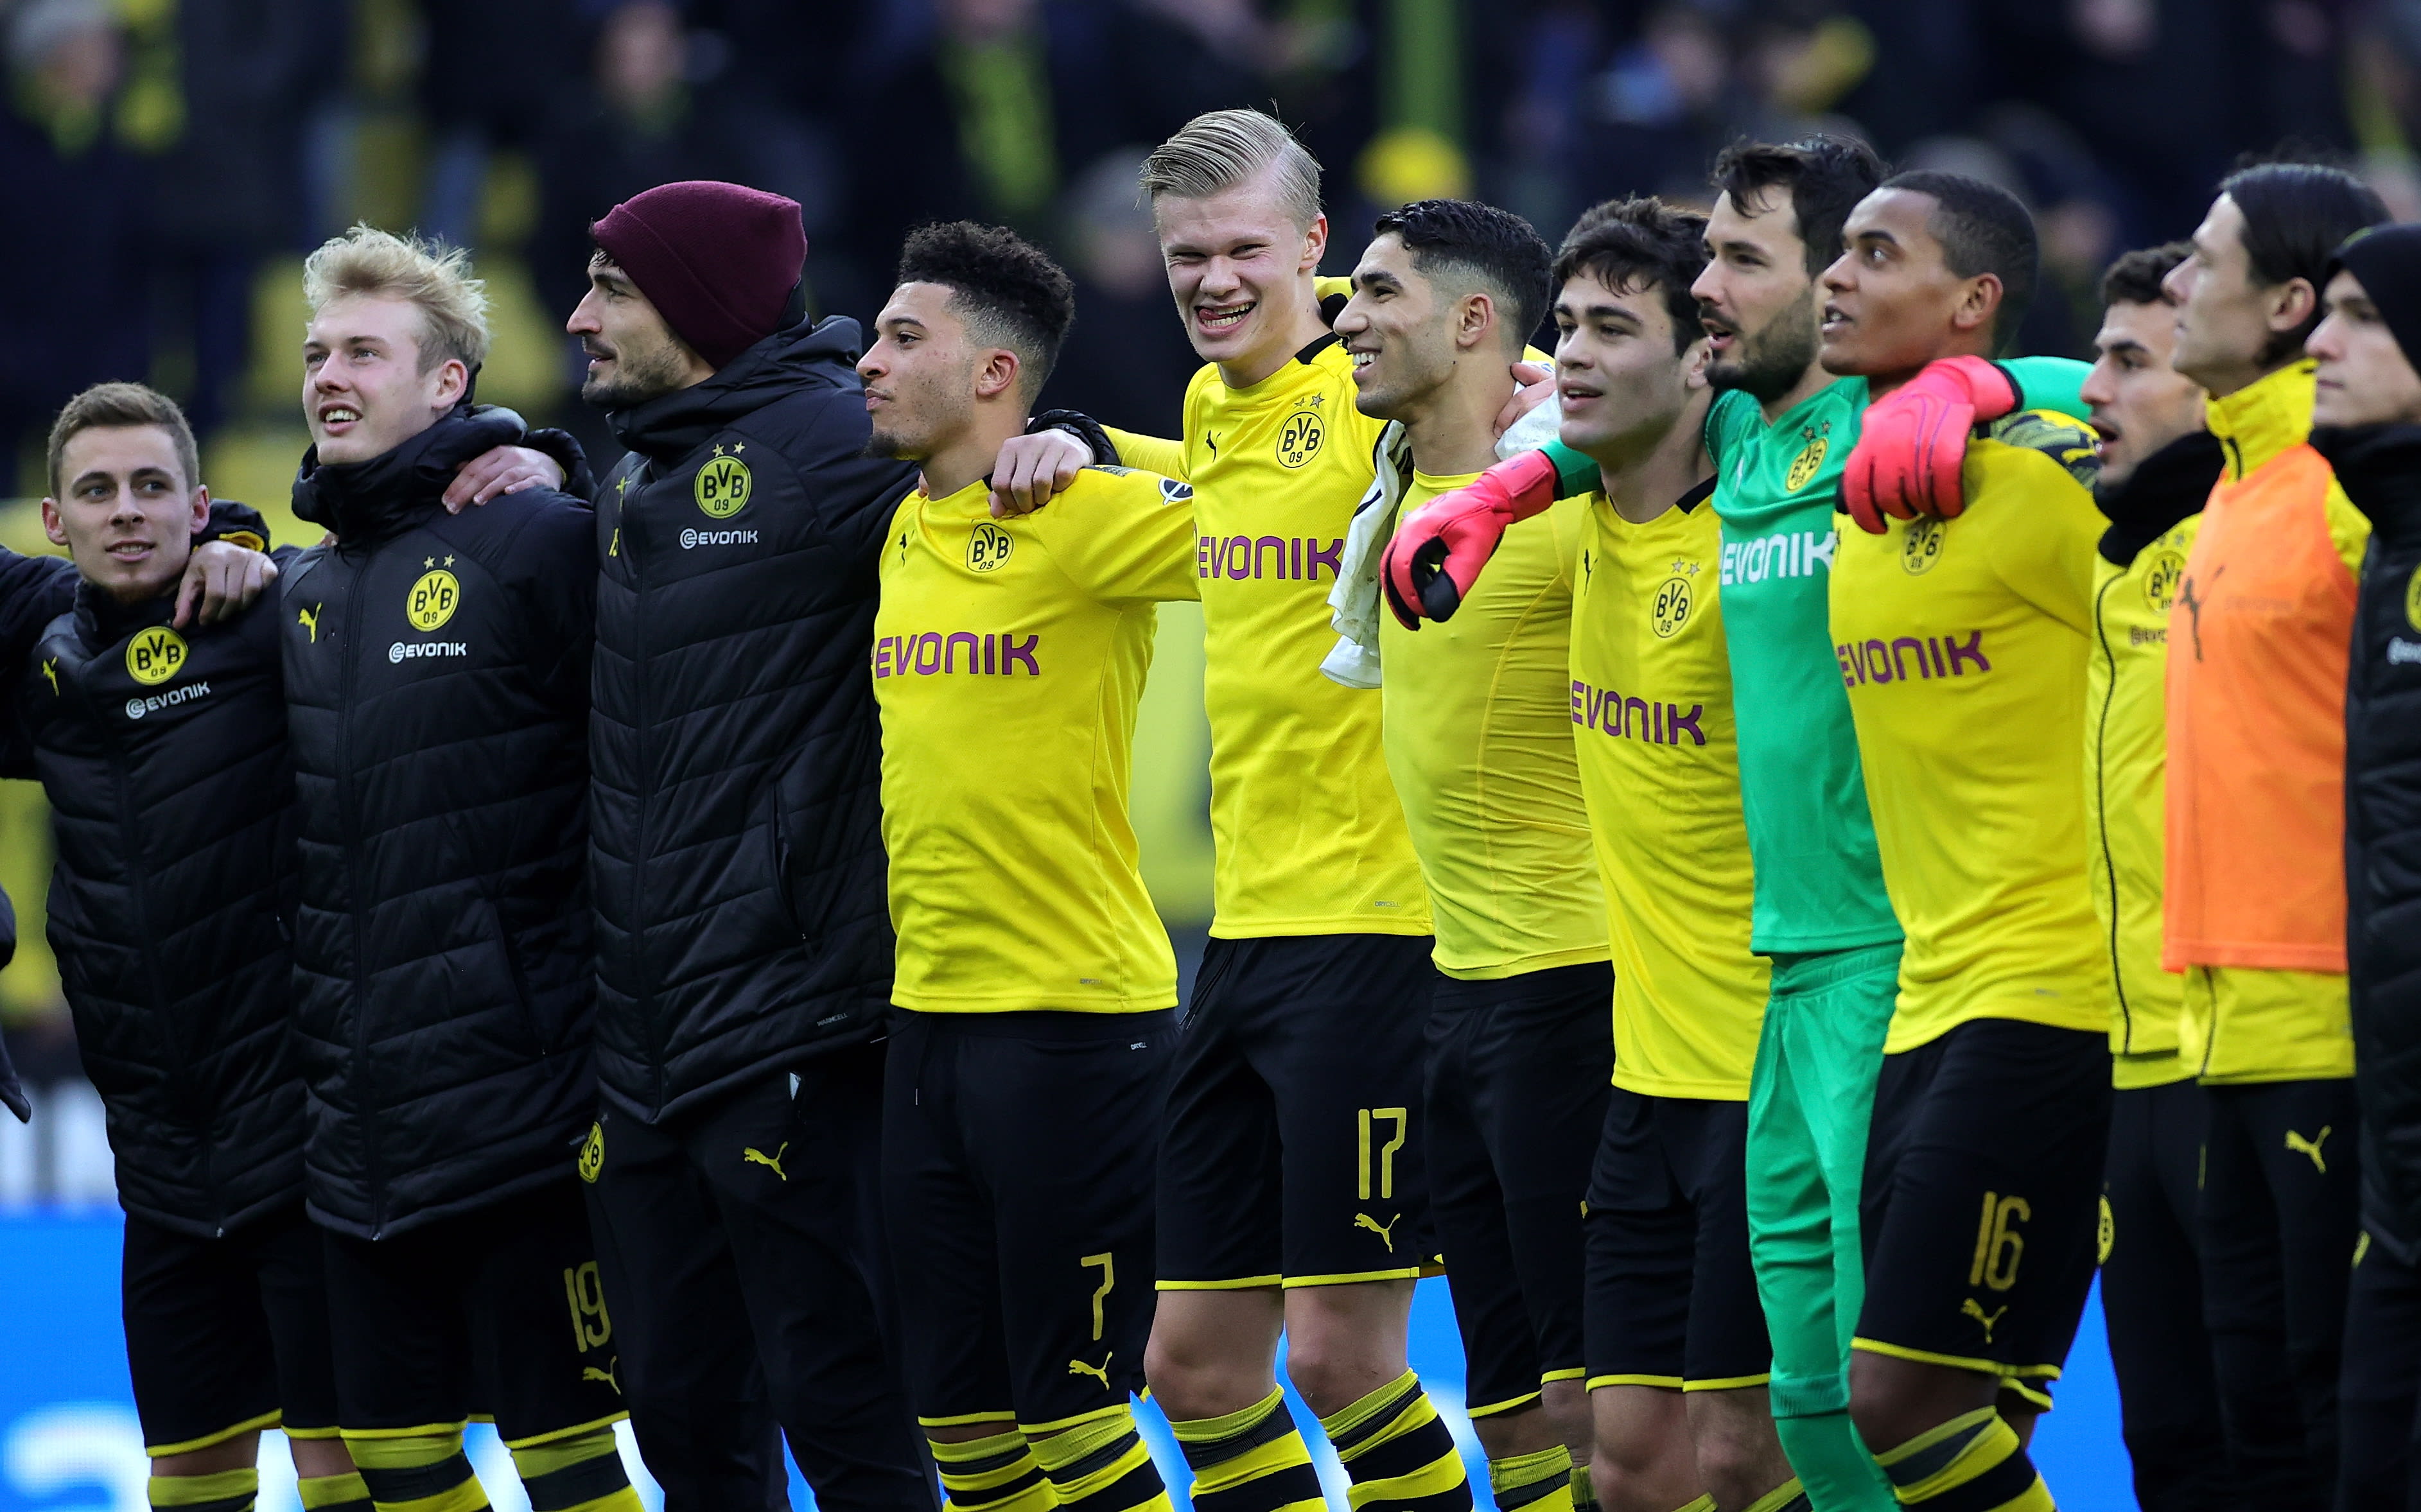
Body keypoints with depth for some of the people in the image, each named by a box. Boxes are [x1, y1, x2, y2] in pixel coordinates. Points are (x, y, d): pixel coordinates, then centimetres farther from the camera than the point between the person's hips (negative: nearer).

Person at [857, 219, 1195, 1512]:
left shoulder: (1086, 515, -11)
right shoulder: (905, 531, 11)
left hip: (1072, 1016, -7)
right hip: (927, 1011, 7)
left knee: (1069, 1406, -5)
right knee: (955, 1407, 10)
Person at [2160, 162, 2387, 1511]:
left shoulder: (2357, 479, -12)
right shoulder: (2235, 487, 15)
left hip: (2336, 1015, -9)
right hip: (2237, 1026, 9)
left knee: (2343, 1401, -7)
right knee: (2258, 1400, 10)